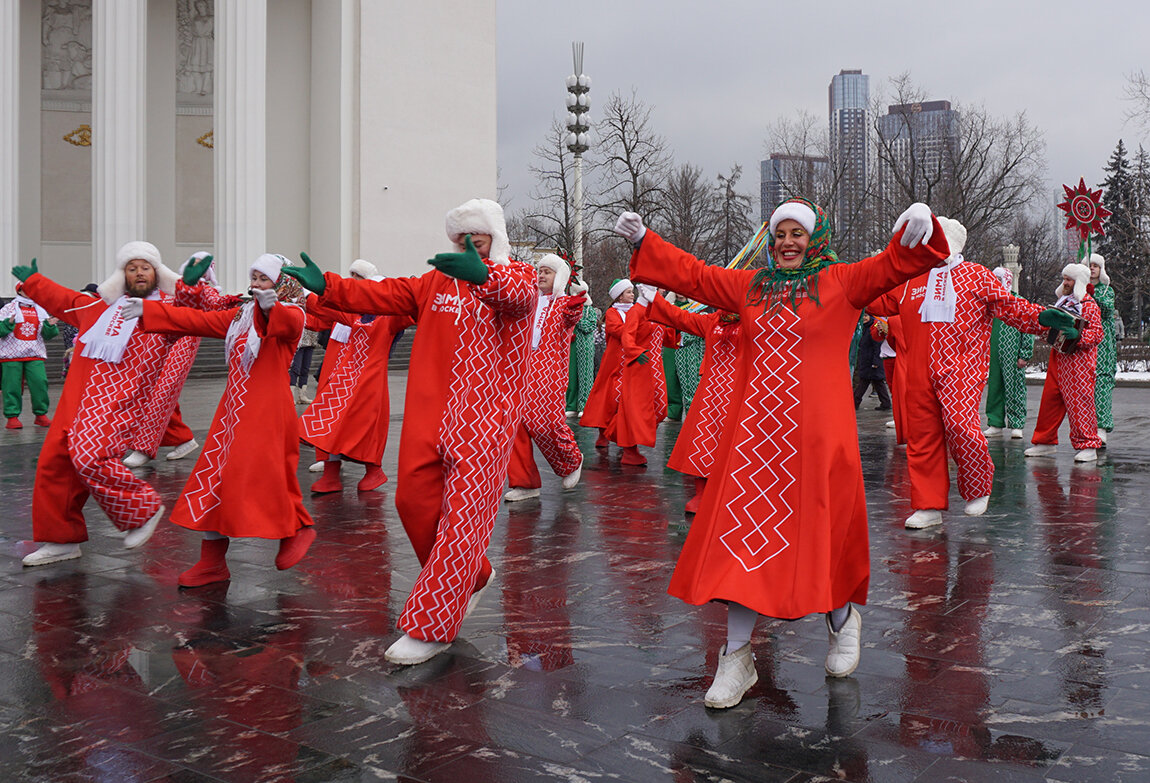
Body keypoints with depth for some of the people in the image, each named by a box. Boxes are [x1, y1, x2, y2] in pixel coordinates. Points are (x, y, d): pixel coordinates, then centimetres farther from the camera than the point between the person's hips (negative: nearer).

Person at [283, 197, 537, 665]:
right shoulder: (436, 283, 17)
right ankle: (470, 578, 30)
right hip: (429, 413, 5)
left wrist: (483, 274, -45)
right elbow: (382, 294, 5)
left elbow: (518, 293, -22)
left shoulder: (517, 277, 3)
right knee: (415, 500, 5)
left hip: (484, 417, -5)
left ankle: (432, 626, 2)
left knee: (462, 515, -6)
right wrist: (326, 286, -11)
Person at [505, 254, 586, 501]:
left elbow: (571, 317, -18)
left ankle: (573, 460, 21)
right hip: (524, 368, 5)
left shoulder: (564, 303, 4)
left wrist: (574, 309, -42)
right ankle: (524, 483, 5)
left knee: (547, 421, -10)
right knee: (517, 422, -3)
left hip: (550, 372, -5)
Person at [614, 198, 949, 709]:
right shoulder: (749, 286, 16)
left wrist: (913, 234, -27)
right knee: (741, 538, 2)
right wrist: (644, 241, 21)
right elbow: (692, 274, 23)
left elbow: (892, 266, -8)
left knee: (816, 537, 3)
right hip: (752, 436, 4)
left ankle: (842, 618, 36)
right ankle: (737, 657, 12)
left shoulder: (842, 282, 5)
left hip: (814, 439, -3)